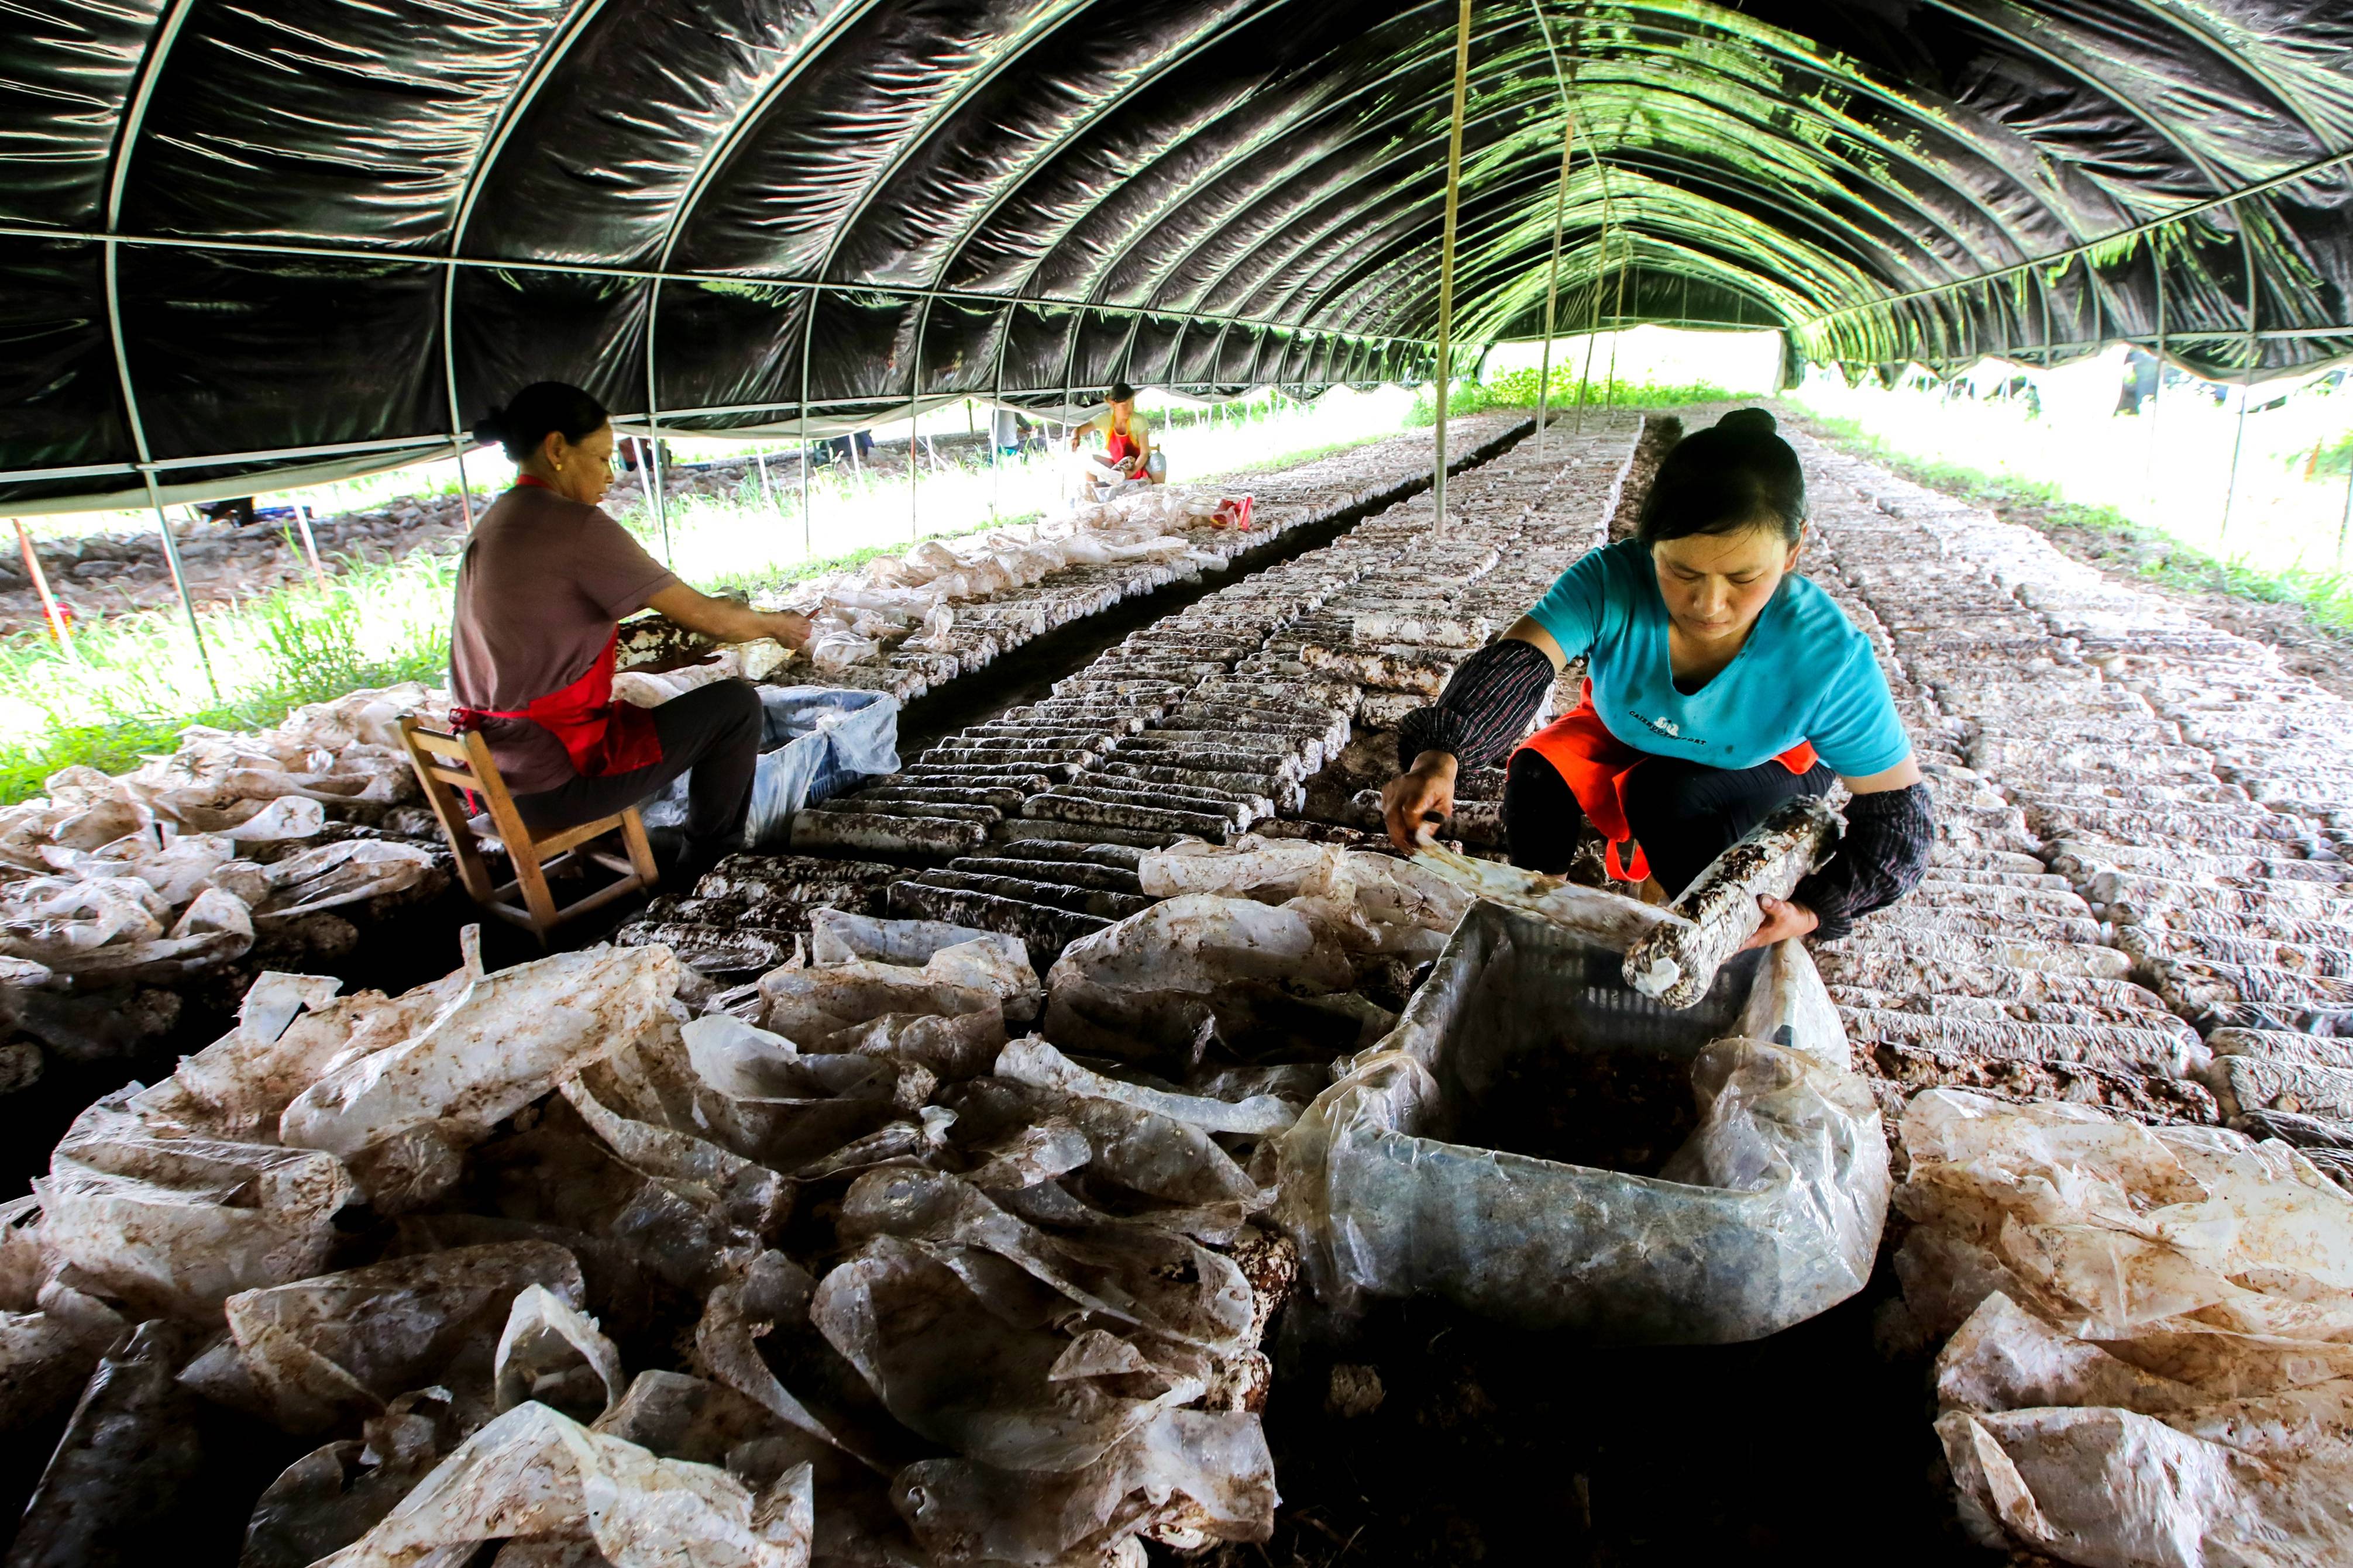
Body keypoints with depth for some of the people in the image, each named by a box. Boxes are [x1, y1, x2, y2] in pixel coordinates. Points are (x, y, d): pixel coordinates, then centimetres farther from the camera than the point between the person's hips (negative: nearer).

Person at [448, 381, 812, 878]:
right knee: (737, 704, 4)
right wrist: (778, 624, 4)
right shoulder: (577, 525, -17)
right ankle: (707, 863, 17)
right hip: (557, 782, -10)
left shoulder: (491, 526, 11)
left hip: (498, 779, 10)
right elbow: (706, 618, -14)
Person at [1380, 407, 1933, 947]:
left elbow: (1897, 809, -27)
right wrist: (1439, 754, -70)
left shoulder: (1828, 658, -36)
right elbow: (1516, 664, -50)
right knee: (1538, 770, -24)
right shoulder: (1612, 583, -35)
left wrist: (1813, 911, -42)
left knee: (1668, 797, -32)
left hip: (1766, 764, -2)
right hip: (1629, 736, 2)